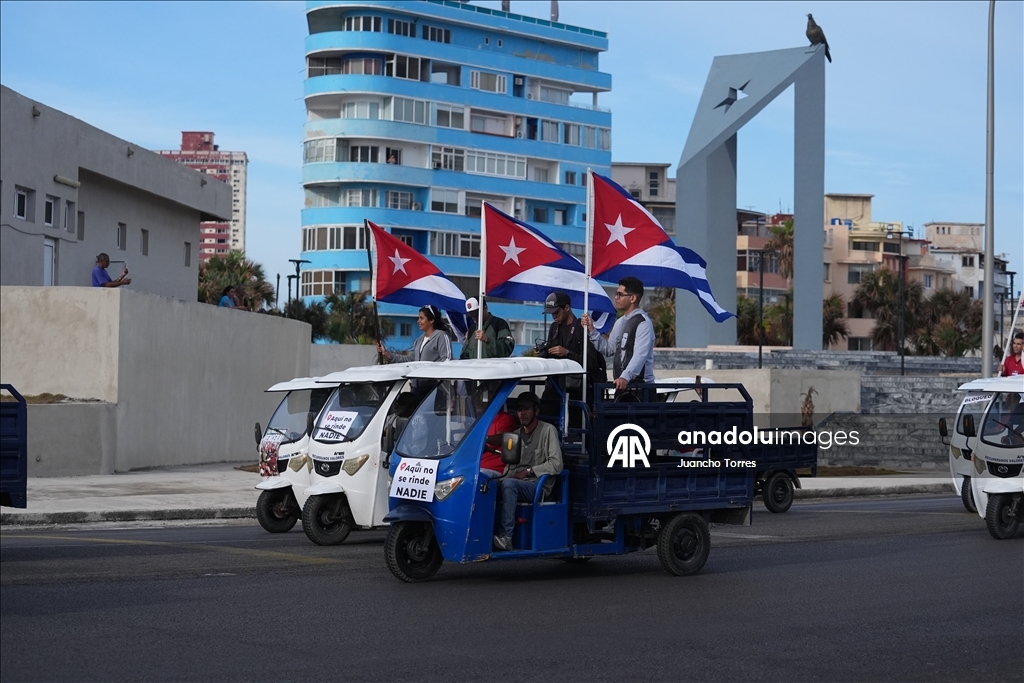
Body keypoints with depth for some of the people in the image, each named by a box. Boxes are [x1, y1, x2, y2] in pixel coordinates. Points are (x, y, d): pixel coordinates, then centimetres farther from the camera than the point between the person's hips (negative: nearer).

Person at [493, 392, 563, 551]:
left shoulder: (548, 430, 0)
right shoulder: (516, 434, 21)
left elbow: (556, 464, -10)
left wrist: (528, 471, -12)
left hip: (539, 486, -6)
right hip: (516, 483, 6)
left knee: (508, 484, -36)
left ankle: (505, 536, -40)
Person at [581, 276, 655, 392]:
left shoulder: (643, 322, -12)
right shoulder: (620, 322, 17)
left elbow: (640, 355, -23)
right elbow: (609, 349, 19)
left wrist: (625, 377, -36)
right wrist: (591, 330, 9)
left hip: (639, 384, -8)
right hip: (621, 384, 8)